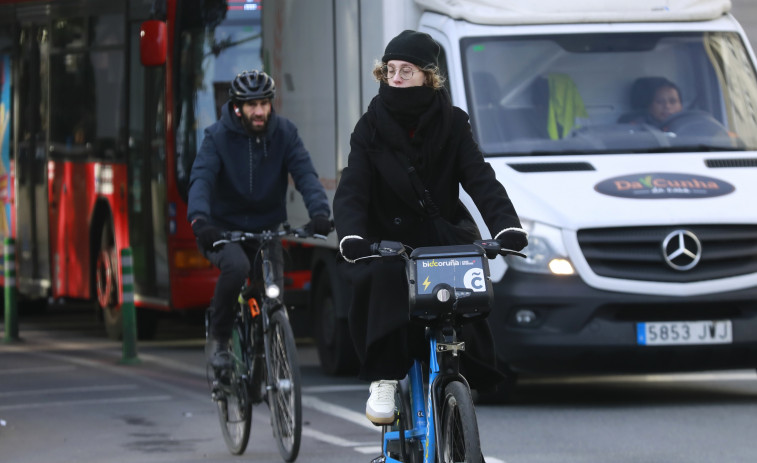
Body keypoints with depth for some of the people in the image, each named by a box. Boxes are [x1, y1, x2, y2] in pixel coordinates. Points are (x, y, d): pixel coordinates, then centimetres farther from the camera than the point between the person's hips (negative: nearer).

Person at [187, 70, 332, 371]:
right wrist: (199, 220, -43)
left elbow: (305, 174, -15)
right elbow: (201, 178, -24)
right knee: (236, 266, -33)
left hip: (266, 229, 3)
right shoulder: (218, 136, -11)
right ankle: (218, 337, -12)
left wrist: (319, 211, -35)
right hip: (224, 229, -3)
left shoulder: (284, 133, -4)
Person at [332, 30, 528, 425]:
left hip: (442, 240, 1)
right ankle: (383, 383, -32)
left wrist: (507, 226, -30)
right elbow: (351, 190, -12)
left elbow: (480, 179, -10)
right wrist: (351, 237, -33)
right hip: (387, 244, -1)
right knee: (385, 281, -33)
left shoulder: (451, 124, 2)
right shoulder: (372, 127, 0)